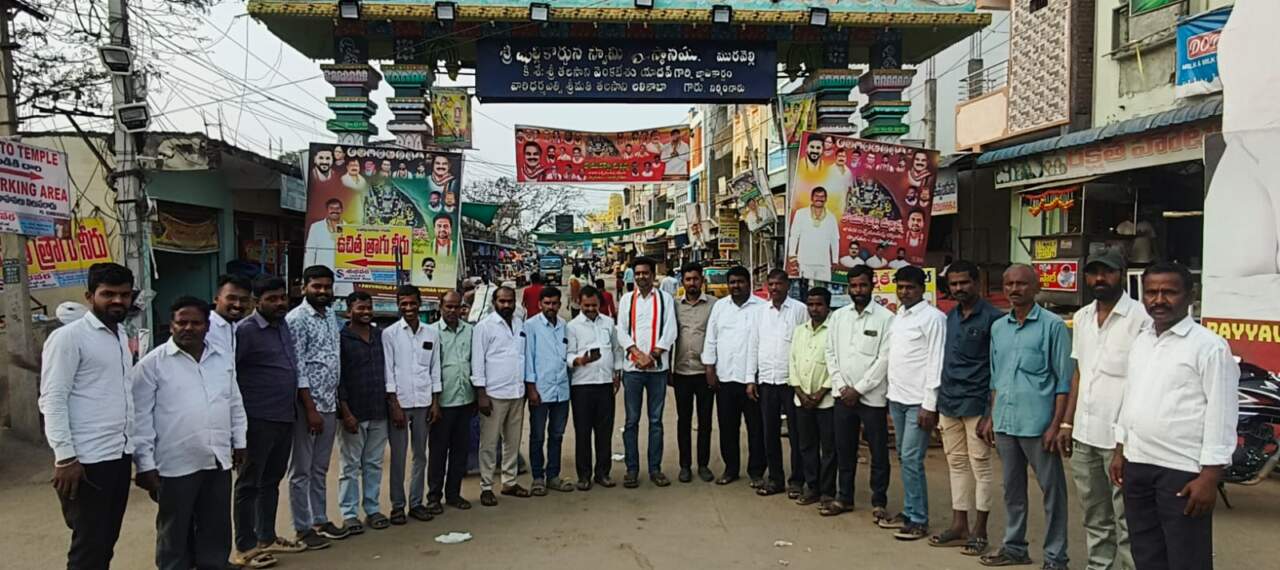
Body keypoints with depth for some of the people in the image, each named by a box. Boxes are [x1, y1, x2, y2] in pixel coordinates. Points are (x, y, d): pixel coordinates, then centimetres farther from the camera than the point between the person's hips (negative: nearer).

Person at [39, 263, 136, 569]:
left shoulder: (121, 335, 13)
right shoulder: (68, 337, -10)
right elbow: (52, 400, -14)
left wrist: (132, 444, 15)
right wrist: (65, 457, -18)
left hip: (120, 455, 7)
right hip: (87, 460, -7)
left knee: (106, 542, 16)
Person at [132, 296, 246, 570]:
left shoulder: (224, 358, 9)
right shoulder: (152, 364, -7)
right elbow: (140, 419, -7)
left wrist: (239, 442, 15)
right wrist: (145, 464, -10)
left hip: (219, 461, 4)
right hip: (176, 465, -4)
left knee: (217, 531, 13)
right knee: (175, 534, 9)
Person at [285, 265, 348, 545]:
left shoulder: (331, 316, 11)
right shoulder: (296, 319, -12)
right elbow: (297, 368, -16)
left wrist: (336, 402, 14)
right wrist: (310, 409, -17)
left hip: (330, 404, 7)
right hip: (307, 405, -7)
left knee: (320, 468, 16)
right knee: (302, 470, 4)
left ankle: (320, 520, 26)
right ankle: (303, 528, 12)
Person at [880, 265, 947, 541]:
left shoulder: (933, 318, -10)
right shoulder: (897, 316, 14)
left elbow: (936, 363, -14)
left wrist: (930, 405, -17)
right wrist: (890, 395, 13)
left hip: (918, 401, -8)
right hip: (897, 398, 8)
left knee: (911, 459, -7)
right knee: (904, 458, 12)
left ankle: (917, 520, 2)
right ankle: (910, 512, 22)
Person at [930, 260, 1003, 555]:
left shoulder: (992, 318, -7)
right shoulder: (949, 317, 13)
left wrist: (992, 410, -12)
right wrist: (937, 401, 11)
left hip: (976, 404, -6)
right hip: (948, 403, 6)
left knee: (980, 466, 2)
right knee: (956, 464, 11)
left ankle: (979, 529, 12)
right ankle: (959, 524, 20)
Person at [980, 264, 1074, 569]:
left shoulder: (1053, 326, -6)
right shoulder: (998, 327, 11)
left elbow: (1064, 380, -7)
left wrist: (1056, 425, -12)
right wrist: (991, 417, 13)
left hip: (1037, 424, -6)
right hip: (1004, 423, 6)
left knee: (1052, 490, 4)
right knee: (1012, 488, 15)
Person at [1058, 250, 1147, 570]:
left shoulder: (1140, 318, -10)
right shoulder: (1082, 318, 12)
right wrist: (1067, 423, 14)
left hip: (1120, 436, -7)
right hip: (1084, 434, 7)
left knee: (1125, 520, -2)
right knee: (1095, 517, 16)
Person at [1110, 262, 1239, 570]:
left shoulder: (1210, 346, -10)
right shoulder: (1140, 342, 12)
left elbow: (1221, 414, -13)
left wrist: (1210, 476, -16)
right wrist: (1119, 451, 16)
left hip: (1182, 471, -7)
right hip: (1136, 465, 7)